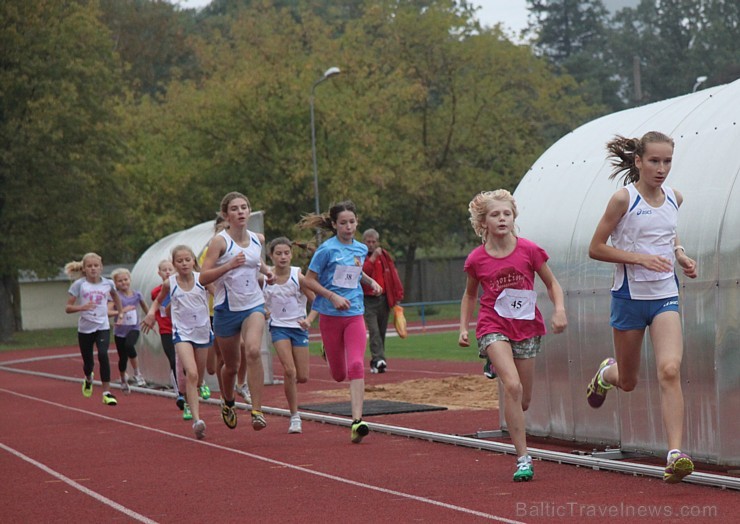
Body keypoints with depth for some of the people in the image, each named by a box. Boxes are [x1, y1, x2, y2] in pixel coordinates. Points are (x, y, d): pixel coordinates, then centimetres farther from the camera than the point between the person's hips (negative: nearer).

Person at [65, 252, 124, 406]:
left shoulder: (107, 283, 1)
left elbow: (115, 296, 25)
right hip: (85, 328, 0)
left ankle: (107, 392, -17)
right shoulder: (79, 284, -7)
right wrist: (82, 307, -26)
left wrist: (120, 313, 22)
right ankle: (88, 379, 47)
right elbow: (68, 308, -8)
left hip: (103, 326, 0)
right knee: (88, 362, 9)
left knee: (103, 355, -22)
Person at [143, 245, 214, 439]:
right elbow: (158, 300, 16)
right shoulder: (169, 283, -3)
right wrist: (151, 313, -3)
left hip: (203, 331, 2)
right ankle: (197, 420, -27)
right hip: (182, 333, -2)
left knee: (198, 378, 13)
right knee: (191, 374, -20)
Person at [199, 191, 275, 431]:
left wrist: (267, 271, 10)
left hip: (254, 305, 2)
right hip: (227, 308, -2)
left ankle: (257, 411, -24)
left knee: (253, 350, -25)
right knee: (231, 365, 11)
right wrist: (229, 265, -28)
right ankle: (228, 403, 43)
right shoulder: (220, 241, -10)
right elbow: (203, 277, -17)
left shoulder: (257, 239, 5)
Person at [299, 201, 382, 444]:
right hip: (330, 315, -3)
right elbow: (309, 280, -8)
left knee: (356, 366, -16)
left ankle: (357, 421, -18)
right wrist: (334, 297, -18)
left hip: (355, 315, 3)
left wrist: (371, 281, 9)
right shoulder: (327, 249, -9)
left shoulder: (361, 249, 7)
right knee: (339, 374, 8)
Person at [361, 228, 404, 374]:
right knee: (374, 331, -15)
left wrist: (398, 295, 4)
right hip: (368, 300, -4)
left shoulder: (385, 256, 11)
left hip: (384, 298, 4)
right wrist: (372, 258, -22)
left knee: (382, 332, 8)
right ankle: (378, 360, -23)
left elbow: (393, 275, 11)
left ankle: (376, 362, 16)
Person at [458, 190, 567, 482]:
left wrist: (559, 309, -12)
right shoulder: (477, 260, -4)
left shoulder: (529, 250, -6)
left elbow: (552, 284, 5)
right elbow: (470, 295, 14)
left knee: (523, 400, 6)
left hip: (526, 327, 2)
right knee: (512, 386, -23)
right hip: (493, 327, -2)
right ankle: (523, 459, -19)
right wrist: (463, 327, 5)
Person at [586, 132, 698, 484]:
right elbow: (595, 248, -8)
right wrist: (640, 258, -19)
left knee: (670, 370, -19)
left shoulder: (674, 198, 6)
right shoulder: (624, 199, -9)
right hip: (629, 296, -2)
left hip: (665, 297, 2)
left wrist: (679, 253, 7)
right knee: (628, 381, 12)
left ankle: (676, 455, -23)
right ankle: (605, 373, 50)